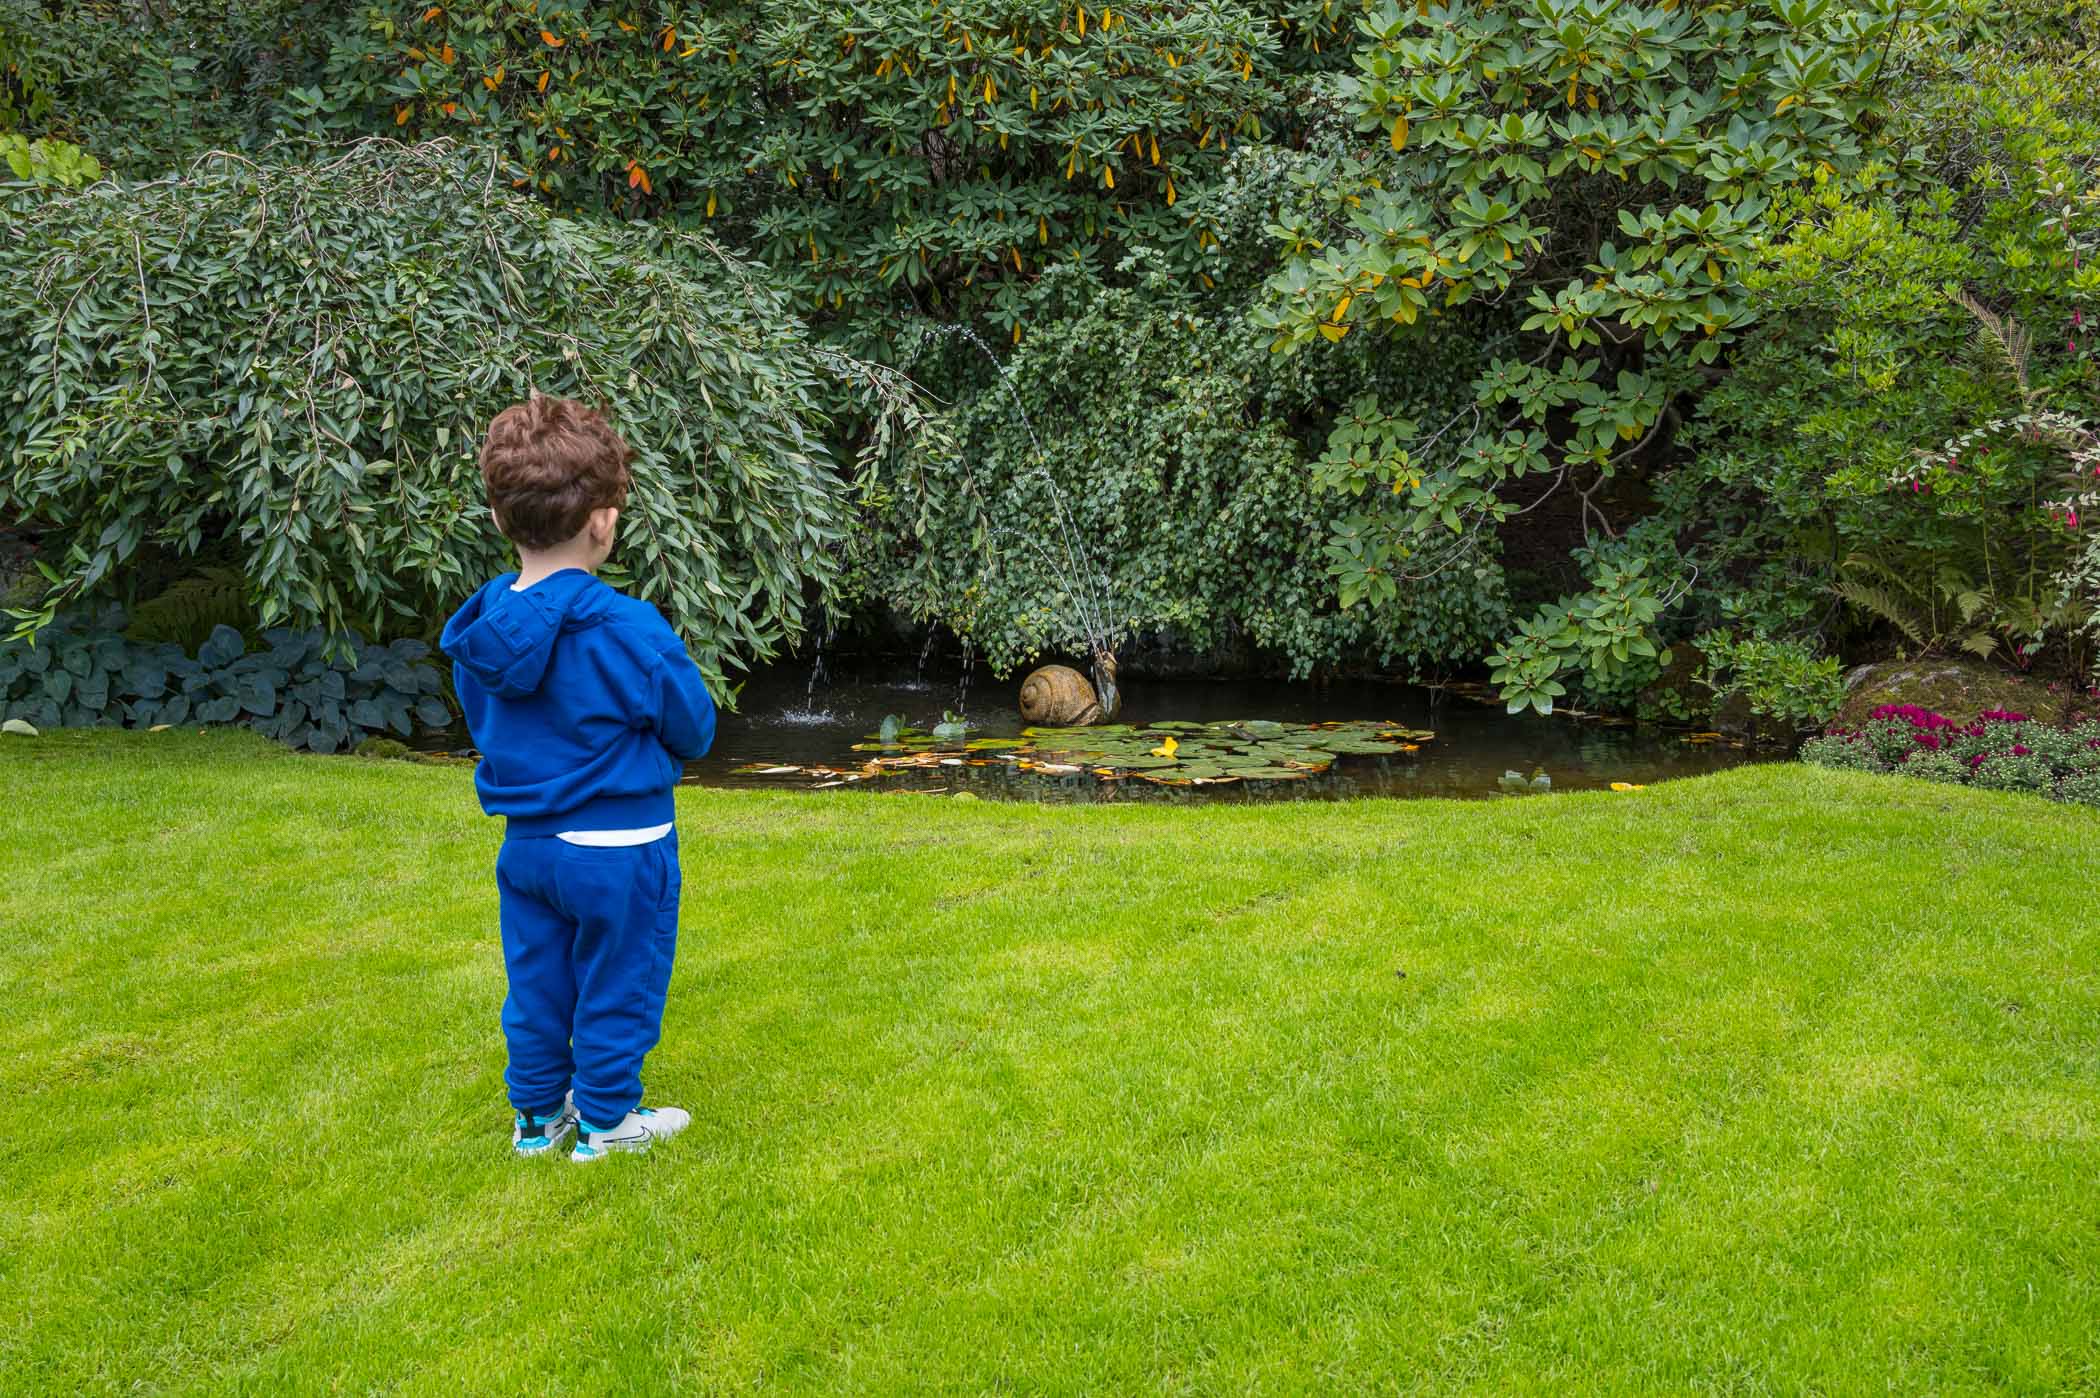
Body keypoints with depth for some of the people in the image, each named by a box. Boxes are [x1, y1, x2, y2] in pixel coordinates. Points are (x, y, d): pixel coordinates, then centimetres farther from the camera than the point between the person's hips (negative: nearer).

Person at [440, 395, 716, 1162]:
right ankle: (607, 1118, 22)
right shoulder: (628, 630, -22)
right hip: (620, 847, -5)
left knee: (537, 982, 18)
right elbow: (694, 729, -10)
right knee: (617, 981, 10)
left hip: (526, 841, 6)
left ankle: (538, 1113, 31)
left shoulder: (478, 630, -4)